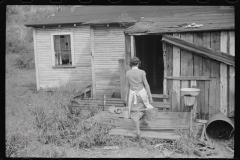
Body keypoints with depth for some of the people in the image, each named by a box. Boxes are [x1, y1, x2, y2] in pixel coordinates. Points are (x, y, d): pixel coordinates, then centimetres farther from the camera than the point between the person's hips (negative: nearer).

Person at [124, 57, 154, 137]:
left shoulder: (128, 73, -5)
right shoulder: (142, 72, -11)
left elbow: (127, 86, 0)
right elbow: (146, 84, -10)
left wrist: (126, 97, 9)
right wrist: (150, 96, -4)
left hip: (133, 94, 1)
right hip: (142, 92, -1)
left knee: (135, 112, 8)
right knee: (145, 104, 31)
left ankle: (138, 131, -3)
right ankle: (143, 120, 48)